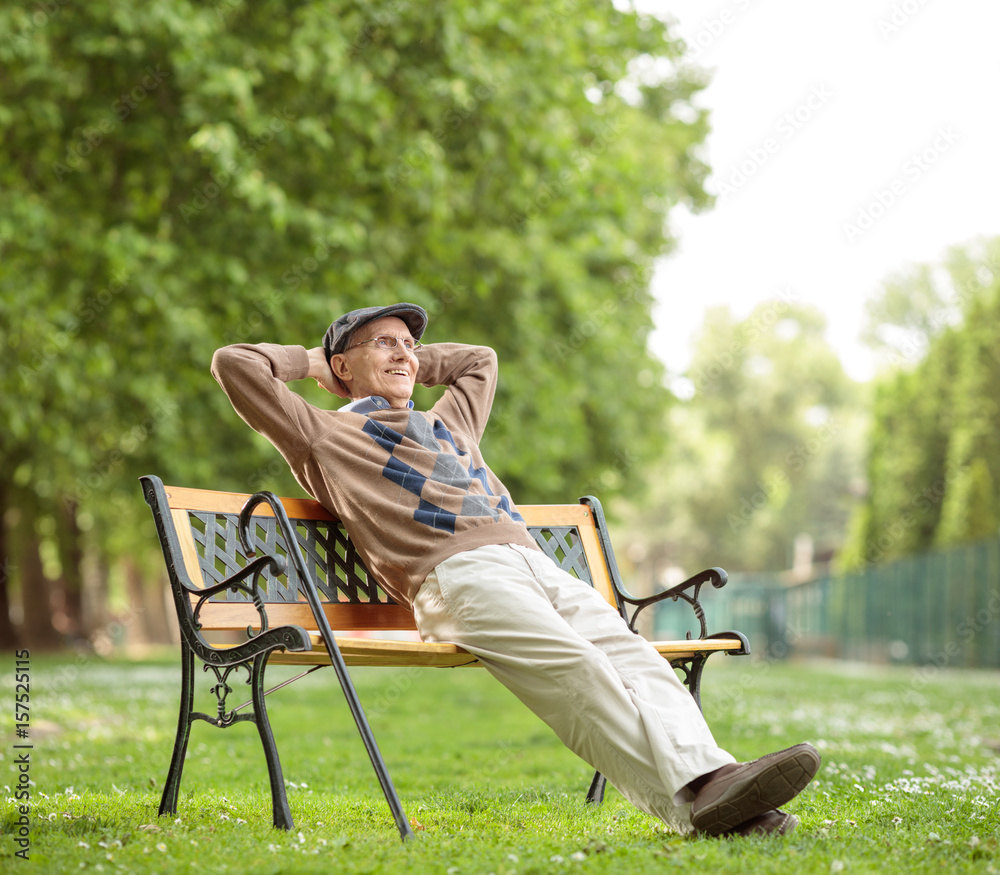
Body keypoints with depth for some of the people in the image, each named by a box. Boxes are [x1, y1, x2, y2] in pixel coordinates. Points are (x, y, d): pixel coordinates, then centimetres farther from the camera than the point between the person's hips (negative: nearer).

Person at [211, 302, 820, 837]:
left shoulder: (448, 423, 38)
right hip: (455, 572, -7)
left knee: (636, 659, -21)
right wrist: (310, 362, 29)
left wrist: (413, 364, 47)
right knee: (576, 668, -31)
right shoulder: (327, 435, 18)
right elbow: (235, 363, 15)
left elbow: (480, 359, 58)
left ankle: (707, 779, -40)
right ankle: (685, 802, -44)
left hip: (538, 564, 7)